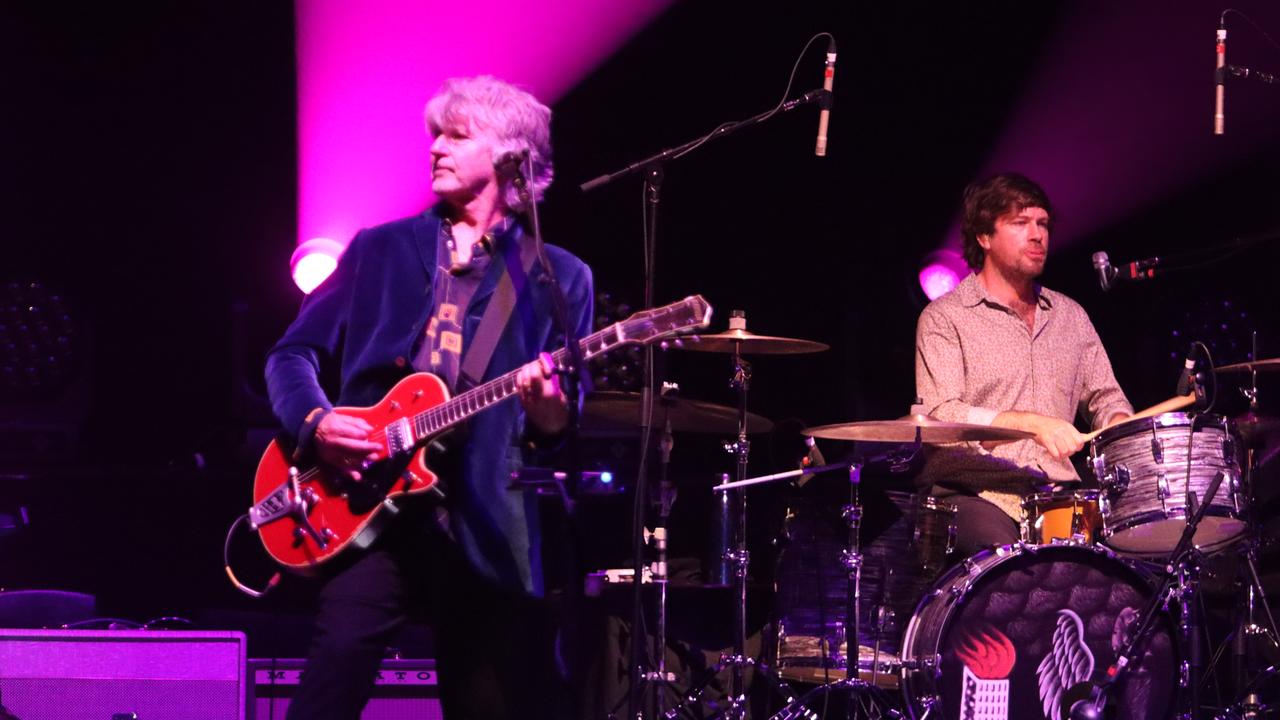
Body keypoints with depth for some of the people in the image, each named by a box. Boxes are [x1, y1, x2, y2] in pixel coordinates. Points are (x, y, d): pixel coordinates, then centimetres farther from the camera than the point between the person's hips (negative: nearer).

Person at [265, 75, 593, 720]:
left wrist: (549, 418, -19)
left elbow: (564, 424, 5)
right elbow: (292, 354, 15)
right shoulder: (380, 250, 16)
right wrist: (315, 420, -6)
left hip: (485, 525, 0)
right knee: (339, 661, -21)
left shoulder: (558, 277, 11)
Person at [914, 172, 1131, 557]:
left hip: (1059, 494, 5)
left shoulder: (1070, 316, 20)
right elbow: (939, 416, -11)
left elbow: (1104, 396, 23)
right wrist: (1031, 423, -22)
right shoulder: (945, 318, 1)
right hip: (979, 492, -5)